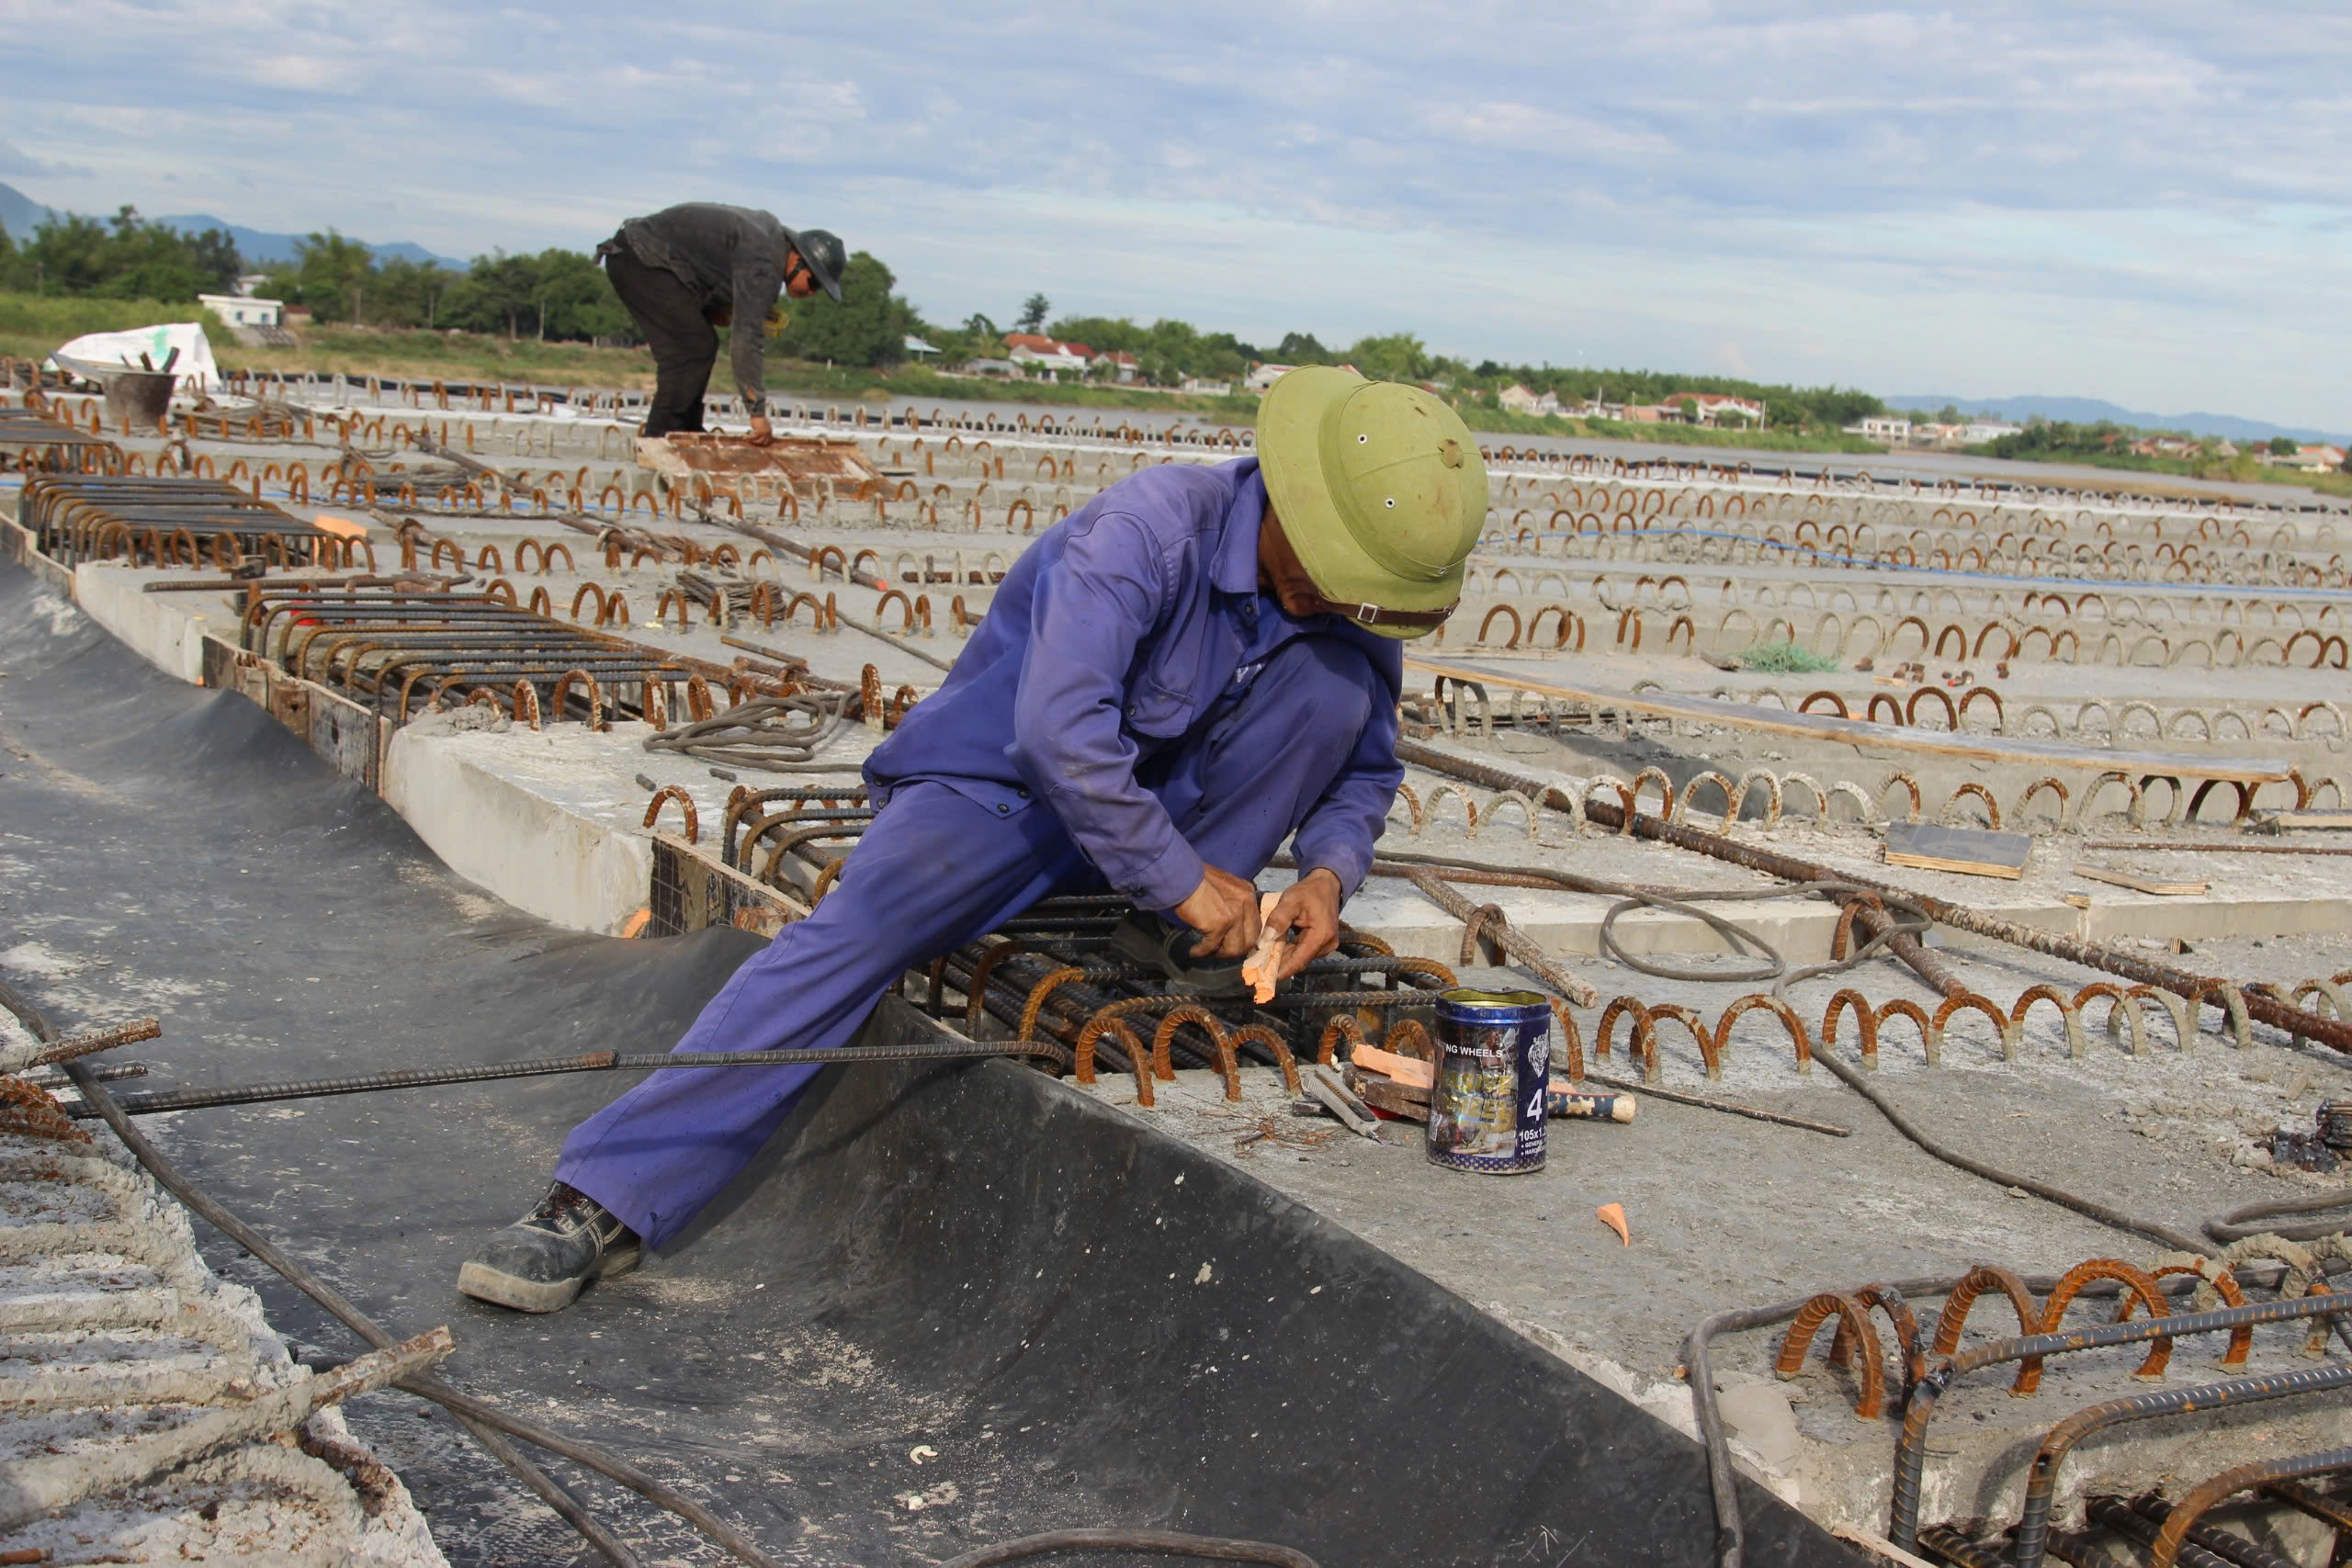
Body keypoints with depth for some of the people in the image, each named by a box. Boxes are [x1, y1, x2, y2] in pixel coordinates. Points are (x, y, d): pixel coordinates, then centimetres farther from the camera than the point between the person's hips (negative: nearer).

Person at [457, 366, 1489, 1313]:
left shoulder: (1352, 602, -7)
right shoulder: (1147, 529, -27)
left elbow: (1365, 766, 8)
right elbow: (1056, 732, -37)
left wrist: (1329, 871, -13)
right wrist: (1180, 880, -31)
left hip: (1158, 799, 5)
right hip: (999, 782, -5)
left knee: (1333, 680, -16)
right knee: (850, 938, -31)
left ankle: (1176, 948, -8)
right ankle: (606, 1201, -33)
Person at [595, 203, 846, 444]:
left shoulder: (773, 233, 8)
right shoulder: (762, 263, -24)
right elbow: (748, 339, -29)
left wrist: (714, 308, 3)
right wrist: (758, 412, -29)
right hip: (641, 259, -11)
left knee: (702, 345, 12)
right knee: (693, 348, -15)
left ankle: (687, 433, 14)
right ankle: (661, 435, -14)